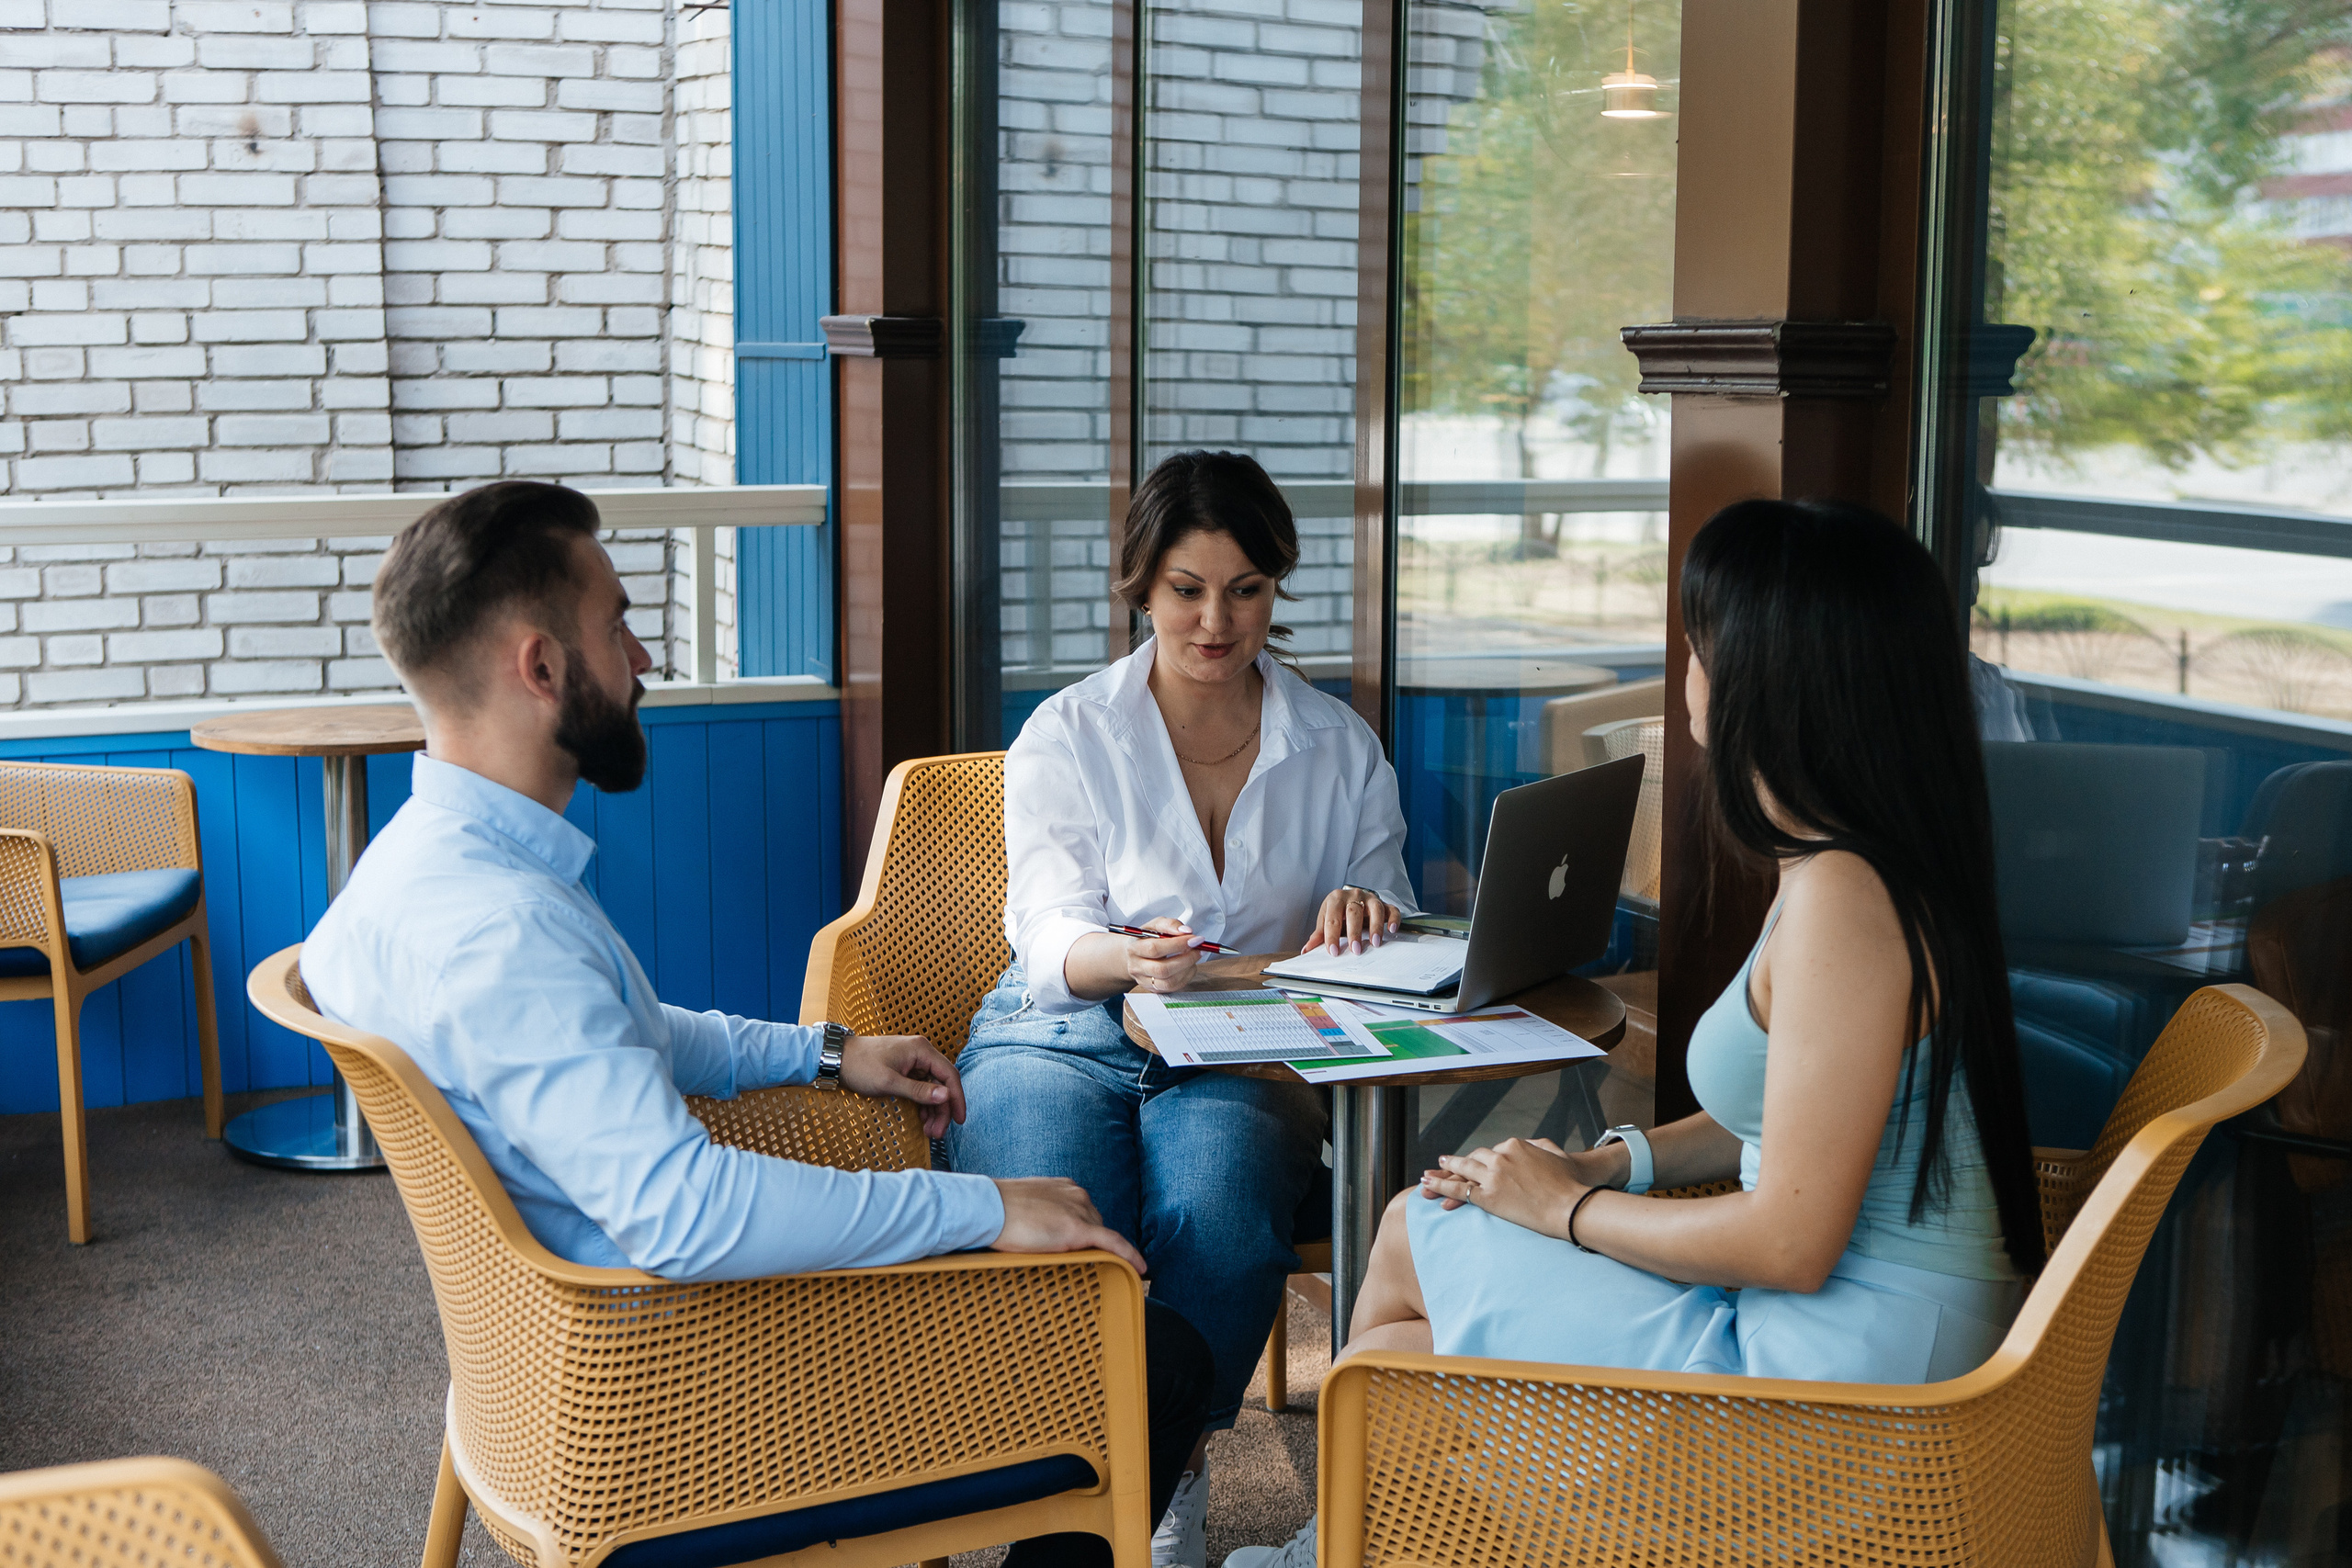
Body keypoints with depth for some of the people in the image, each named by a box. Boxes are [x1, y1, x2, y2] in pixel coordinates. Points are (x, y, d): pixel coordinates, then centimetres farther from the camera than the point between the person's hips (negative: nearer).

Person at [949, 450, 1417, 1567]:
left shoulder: (1341, 747, 13)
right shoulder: (1066, 736, 6)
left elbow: (1385, 939, 17)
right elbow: (1051, 941, -4)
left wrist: (1362, 915, -10)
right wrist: (1125, 959, -29)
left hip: (1244, 1054, 1)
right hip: (1064, 1033, -1)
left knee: (1219, 1223, -34)